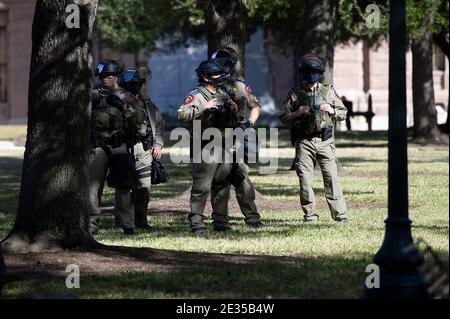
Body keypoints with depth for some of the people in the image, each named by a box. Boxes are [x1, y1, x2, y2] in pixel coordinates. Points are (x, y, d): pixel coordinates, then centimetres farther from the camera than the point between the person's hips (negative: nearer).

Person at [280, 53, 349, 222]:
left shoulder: (328, 91, 10)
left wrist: (331, 111, -5)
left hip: (325, 141, 0)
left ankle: (339, 213, -4)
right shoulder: (295, 94, 6)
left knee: (332, 177, -6)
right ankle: (310, 213, 6)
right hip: (304, 143, 0)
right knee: (305, 178, -3)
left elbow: (343, 113, 14)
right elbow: (284, 117, 7)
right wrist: (297, 113, -10)